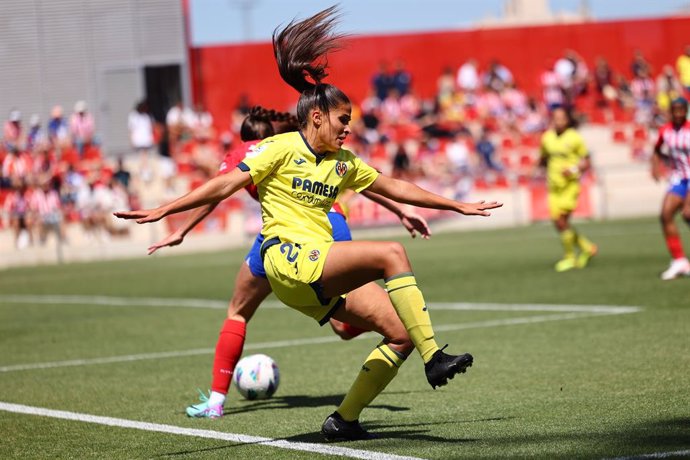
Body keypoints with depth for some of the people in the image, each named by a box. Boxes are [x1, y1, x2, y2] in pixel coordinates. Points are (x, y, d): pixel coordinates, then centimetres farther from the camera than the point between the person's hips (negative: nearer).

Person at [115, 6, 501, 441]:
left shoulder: (343, 162, 17)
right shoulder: (281, 149, -3)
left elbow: (394, 187, 27)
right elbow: (224, 185, -8)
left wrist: (458, 205, 31)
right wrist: (163, 210, -16)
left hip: (325, 276, 8)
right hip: (288, 259, -8)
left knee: (402, 334, -5)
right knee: (391, 253, -26)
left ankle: (344, 420, 5)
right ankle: (434, 358, -26)